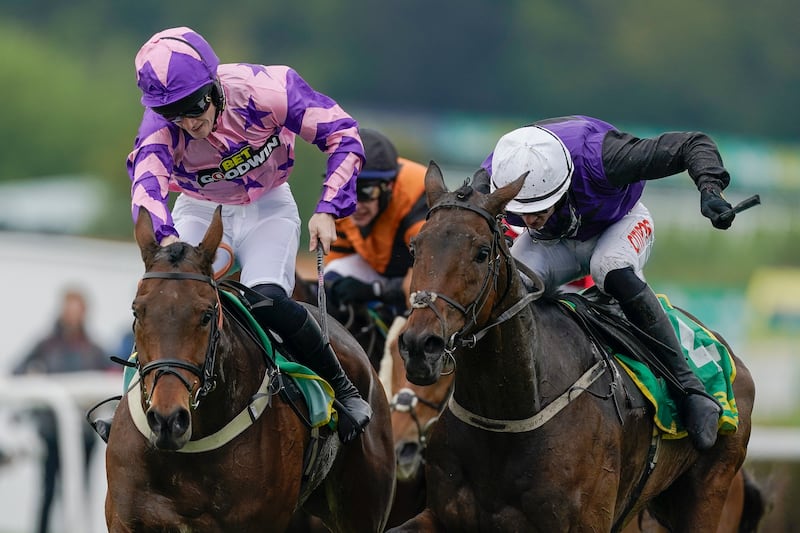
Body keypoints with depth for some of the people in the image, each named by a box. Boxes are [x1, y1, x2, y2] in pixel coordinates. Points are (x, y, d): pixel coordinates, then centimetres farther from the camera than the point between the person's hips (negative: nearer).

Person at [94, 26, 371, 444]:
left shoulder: (263, 90, -30)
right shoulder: (161, 123, -26)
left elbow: (342, 133, -20)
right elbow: (147, 178, -44)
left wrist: (327, 210, -29)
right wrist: (164, 235, -65)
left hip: (267, 209, -2)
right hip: (200, 211, 2)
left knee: (267, 303, -26)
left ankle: (341, 388, -6)